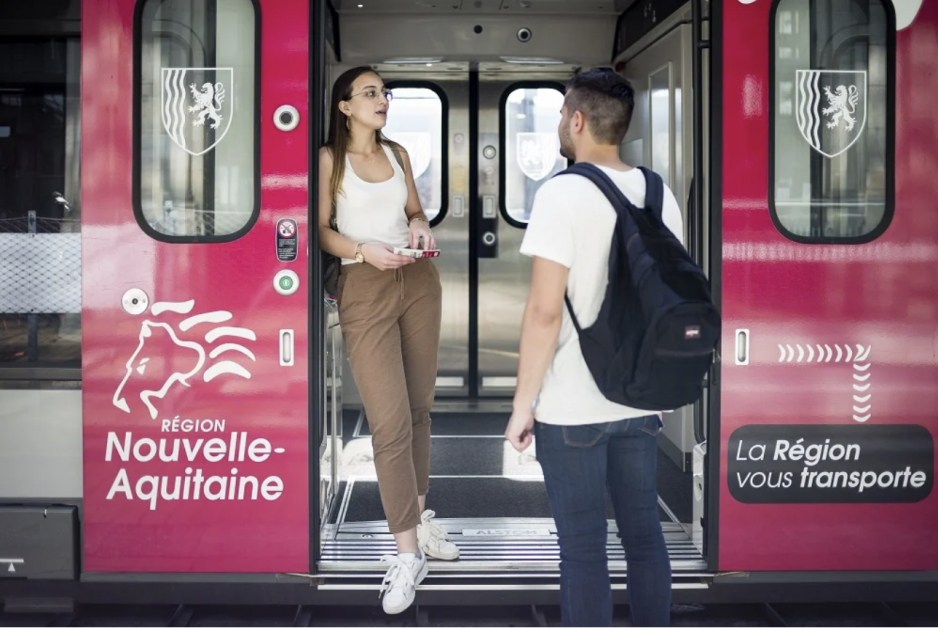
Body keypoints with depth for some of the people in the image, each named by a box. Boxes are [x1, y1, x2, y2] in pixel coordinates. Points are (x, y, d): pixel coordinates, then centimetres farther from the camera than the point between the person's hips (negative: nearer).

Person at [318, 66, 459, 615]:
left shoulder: (398, 153, 14)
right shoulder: (330, 159, 0)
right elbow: (321, 229, -4)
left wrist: (420, 225, -2)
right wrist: (364, 250, -20)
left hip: (418, 280, 5)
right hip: (365, 287, -5)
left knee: (420, 406, 8)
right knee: (391, 420, -11)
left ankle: (419, 515, 24)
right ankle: (408, 554, -7)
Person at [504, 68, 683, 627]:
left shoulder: (563, 192, -13)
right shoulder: (659, 194, 6)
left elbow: (545, 311, -17)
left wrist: (523, 404, -10)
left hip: (572, 407, -6)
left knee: (584, 548, 1)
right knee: (644, 535, 14)